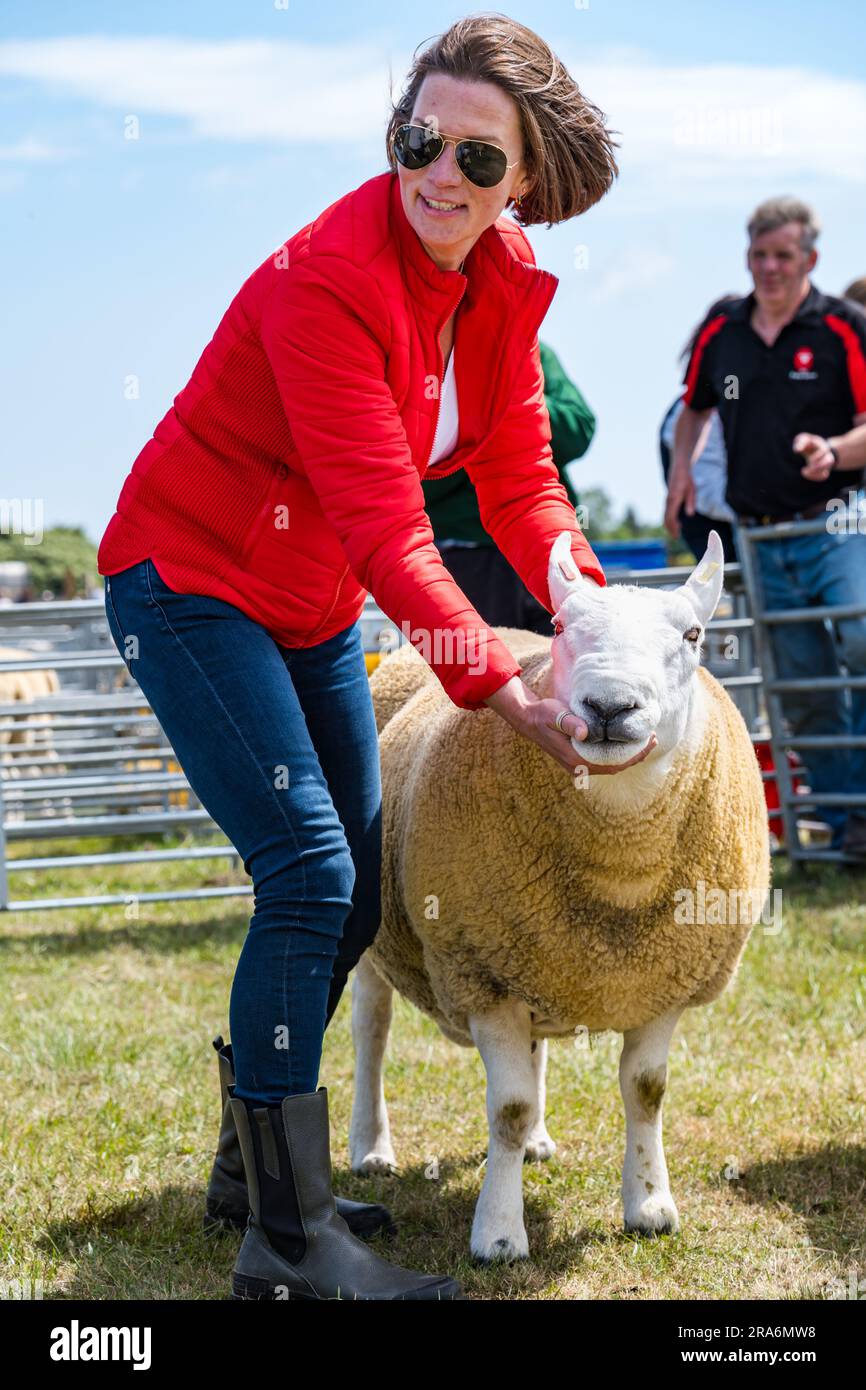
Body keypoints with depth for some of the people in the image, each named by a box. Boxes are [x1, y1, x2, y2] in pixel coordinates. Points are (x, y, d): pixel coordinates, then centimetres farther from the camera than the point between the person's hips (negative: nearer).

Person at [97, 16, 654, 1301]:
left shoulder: (504, 280, -4)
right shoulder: (325, 278, -28)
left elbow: (518, 478, 0)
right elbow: (383, 528, -32)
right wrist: (502, 689, -36)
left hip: (313, 605, 9)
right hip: (188, 582, -9)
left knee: (353, 892, 11)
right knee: (311, 873, -18)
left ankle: (260, 1156, 28)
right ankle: (289, 1241, -12)